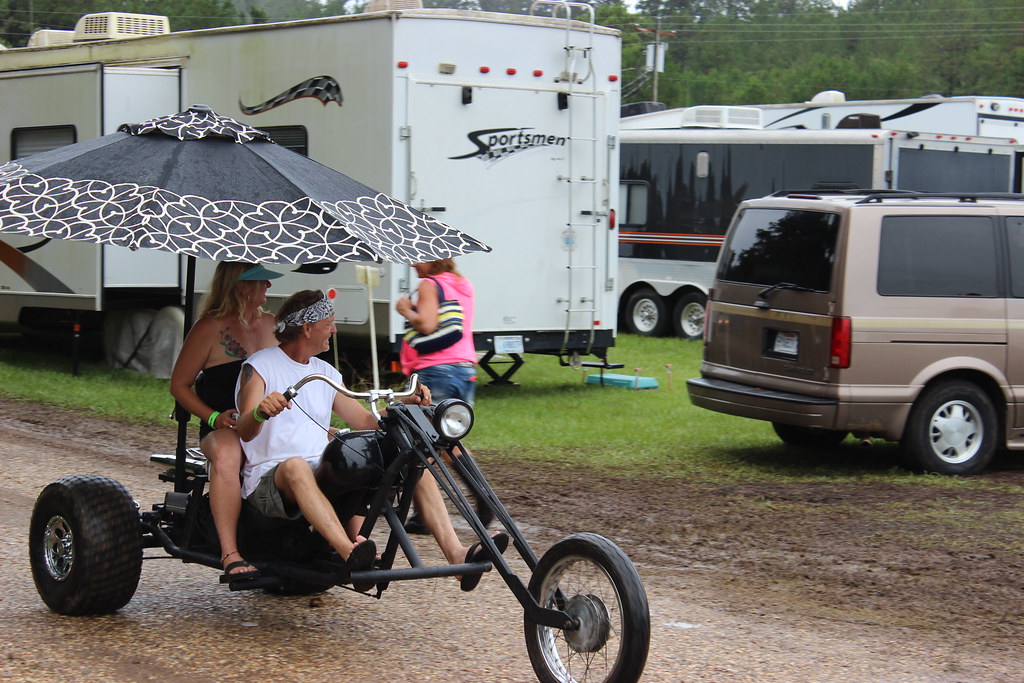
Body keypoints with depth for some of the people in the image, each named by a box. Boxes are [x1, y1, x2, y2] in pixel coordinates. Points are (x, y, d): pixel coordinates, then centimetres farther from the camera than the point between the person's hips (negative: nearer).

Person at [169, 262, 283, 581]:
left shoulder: (272, 325, 17)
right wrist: (215, 417, -13)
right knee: (226, 455, -41)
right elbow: (179, 384, 3)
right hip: (224, 428, -5)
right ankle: (230, 554, -44)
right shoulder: (210, 328, 1)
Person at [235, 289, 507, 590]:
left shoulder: (325, 373, 21)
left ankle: (456, 553, -27)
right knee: (295, 466, -43)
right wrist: (260, 412, -40)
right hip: (270, 482, -6)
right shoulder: (259, 366, -1)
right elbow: (245, 431, -16)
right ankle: (350, 553, -62)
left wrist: (406, 405, 1)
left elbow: (365, 421, 18)